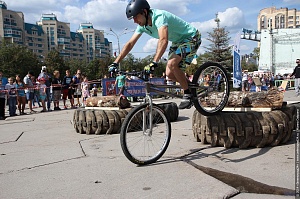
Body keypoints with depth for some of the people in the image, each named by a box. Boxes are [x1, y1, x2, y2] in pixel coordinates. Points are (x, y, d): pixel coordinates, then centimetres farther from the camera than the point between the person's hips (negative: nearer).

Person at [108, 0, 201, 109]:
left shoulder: (159, 16, -31)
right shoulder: (142, 25, -5)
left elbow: (163, 40, -47)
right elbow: (130, 44, -4)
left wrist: (154, 62, -57)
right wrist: (115, 63, -10)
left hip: (191, 37, -8)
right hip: (178, 41, 8)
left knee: (171, 64, -27)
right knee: (169, 73, -2)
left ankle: (188, 94, -13)